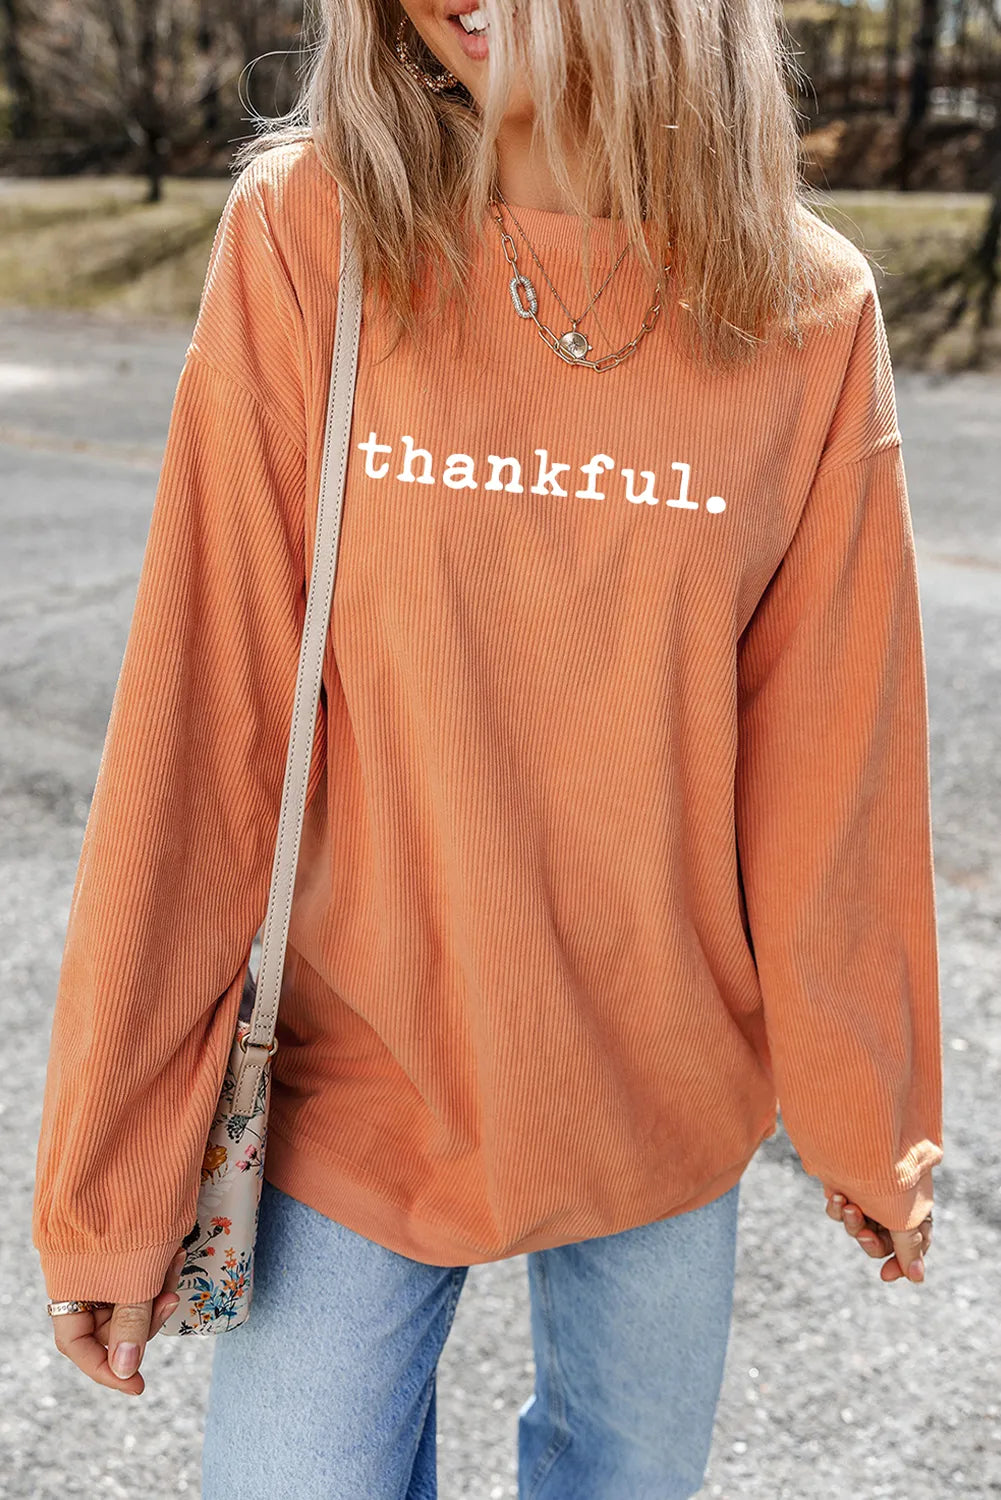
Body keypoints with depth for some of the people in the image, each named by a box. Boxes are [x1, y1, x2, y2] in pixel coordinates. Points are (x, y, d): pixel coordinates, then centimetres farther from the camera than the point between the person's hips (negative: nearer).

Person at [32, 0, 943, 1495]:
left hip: (669, 1096, 2)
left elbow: (829, 752, -2)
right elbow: (199, 726, -11)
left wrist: (865, 1116, 7)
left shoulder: (808, 312, -7)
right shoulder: (304, 237, -11)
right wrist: (117, 1174, -8)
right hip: (360, 1083, -1)